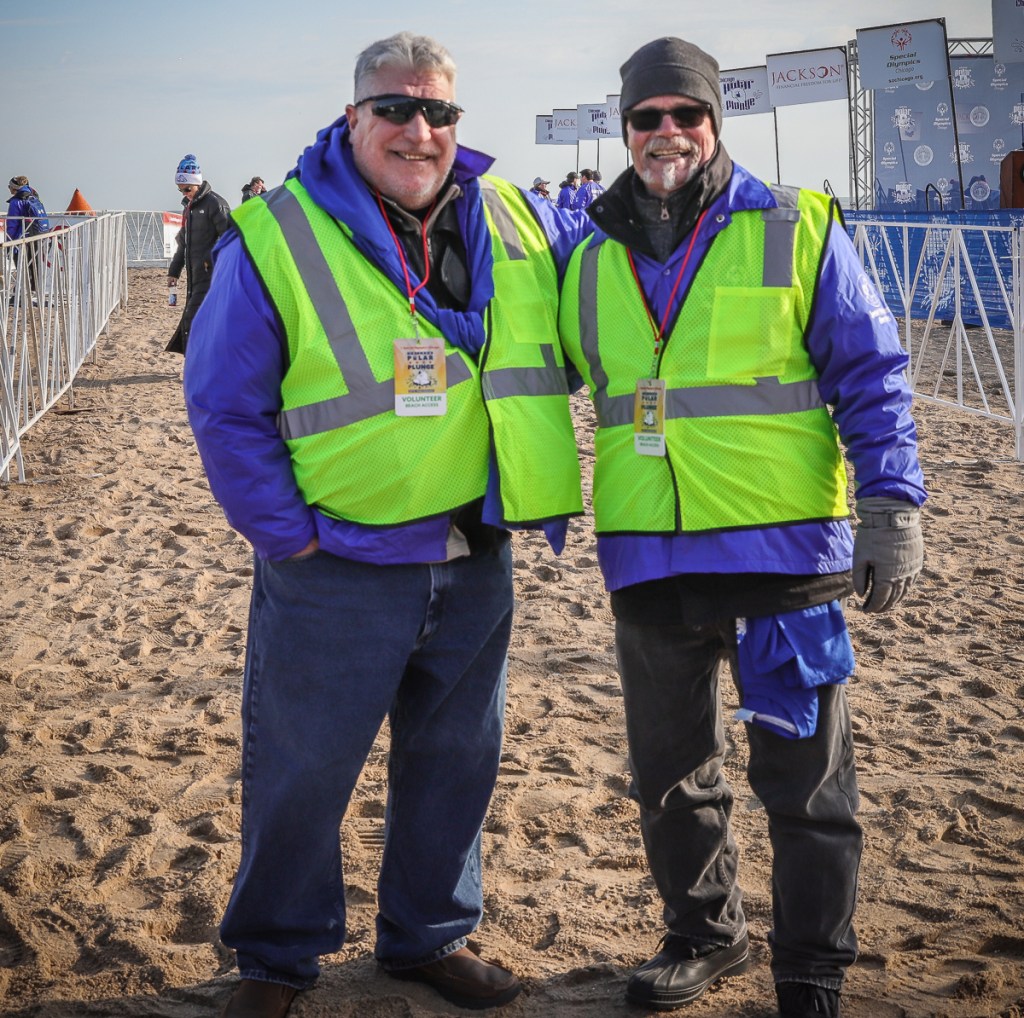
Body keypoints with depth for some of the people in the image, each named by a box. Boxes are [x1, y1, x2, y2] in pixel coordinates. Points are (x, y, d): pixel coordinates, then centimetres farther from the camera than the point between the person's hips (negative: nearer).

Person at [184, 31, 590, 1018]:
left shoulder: (519, 223, 4)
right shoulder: (276, 239, -10)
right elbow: (224, 407, -8)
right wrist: (289, 536, -11)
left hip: (474, 563, 5)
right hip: (337, 568, -4)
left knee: (454, 760, 17)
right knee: (299, 771, 7)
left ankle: (429, 935, 38)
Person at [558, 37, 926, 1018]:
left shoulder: (796, 230, -1)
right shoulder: (593, 260, 10)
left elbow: (872, 376, -2)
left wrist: (891, 507, -10)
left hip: (784, 552, -4)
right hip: (648, 561, 4)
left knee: (802, 776, 4)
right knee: (668, 772, 16)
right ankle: (703, 935, 36)